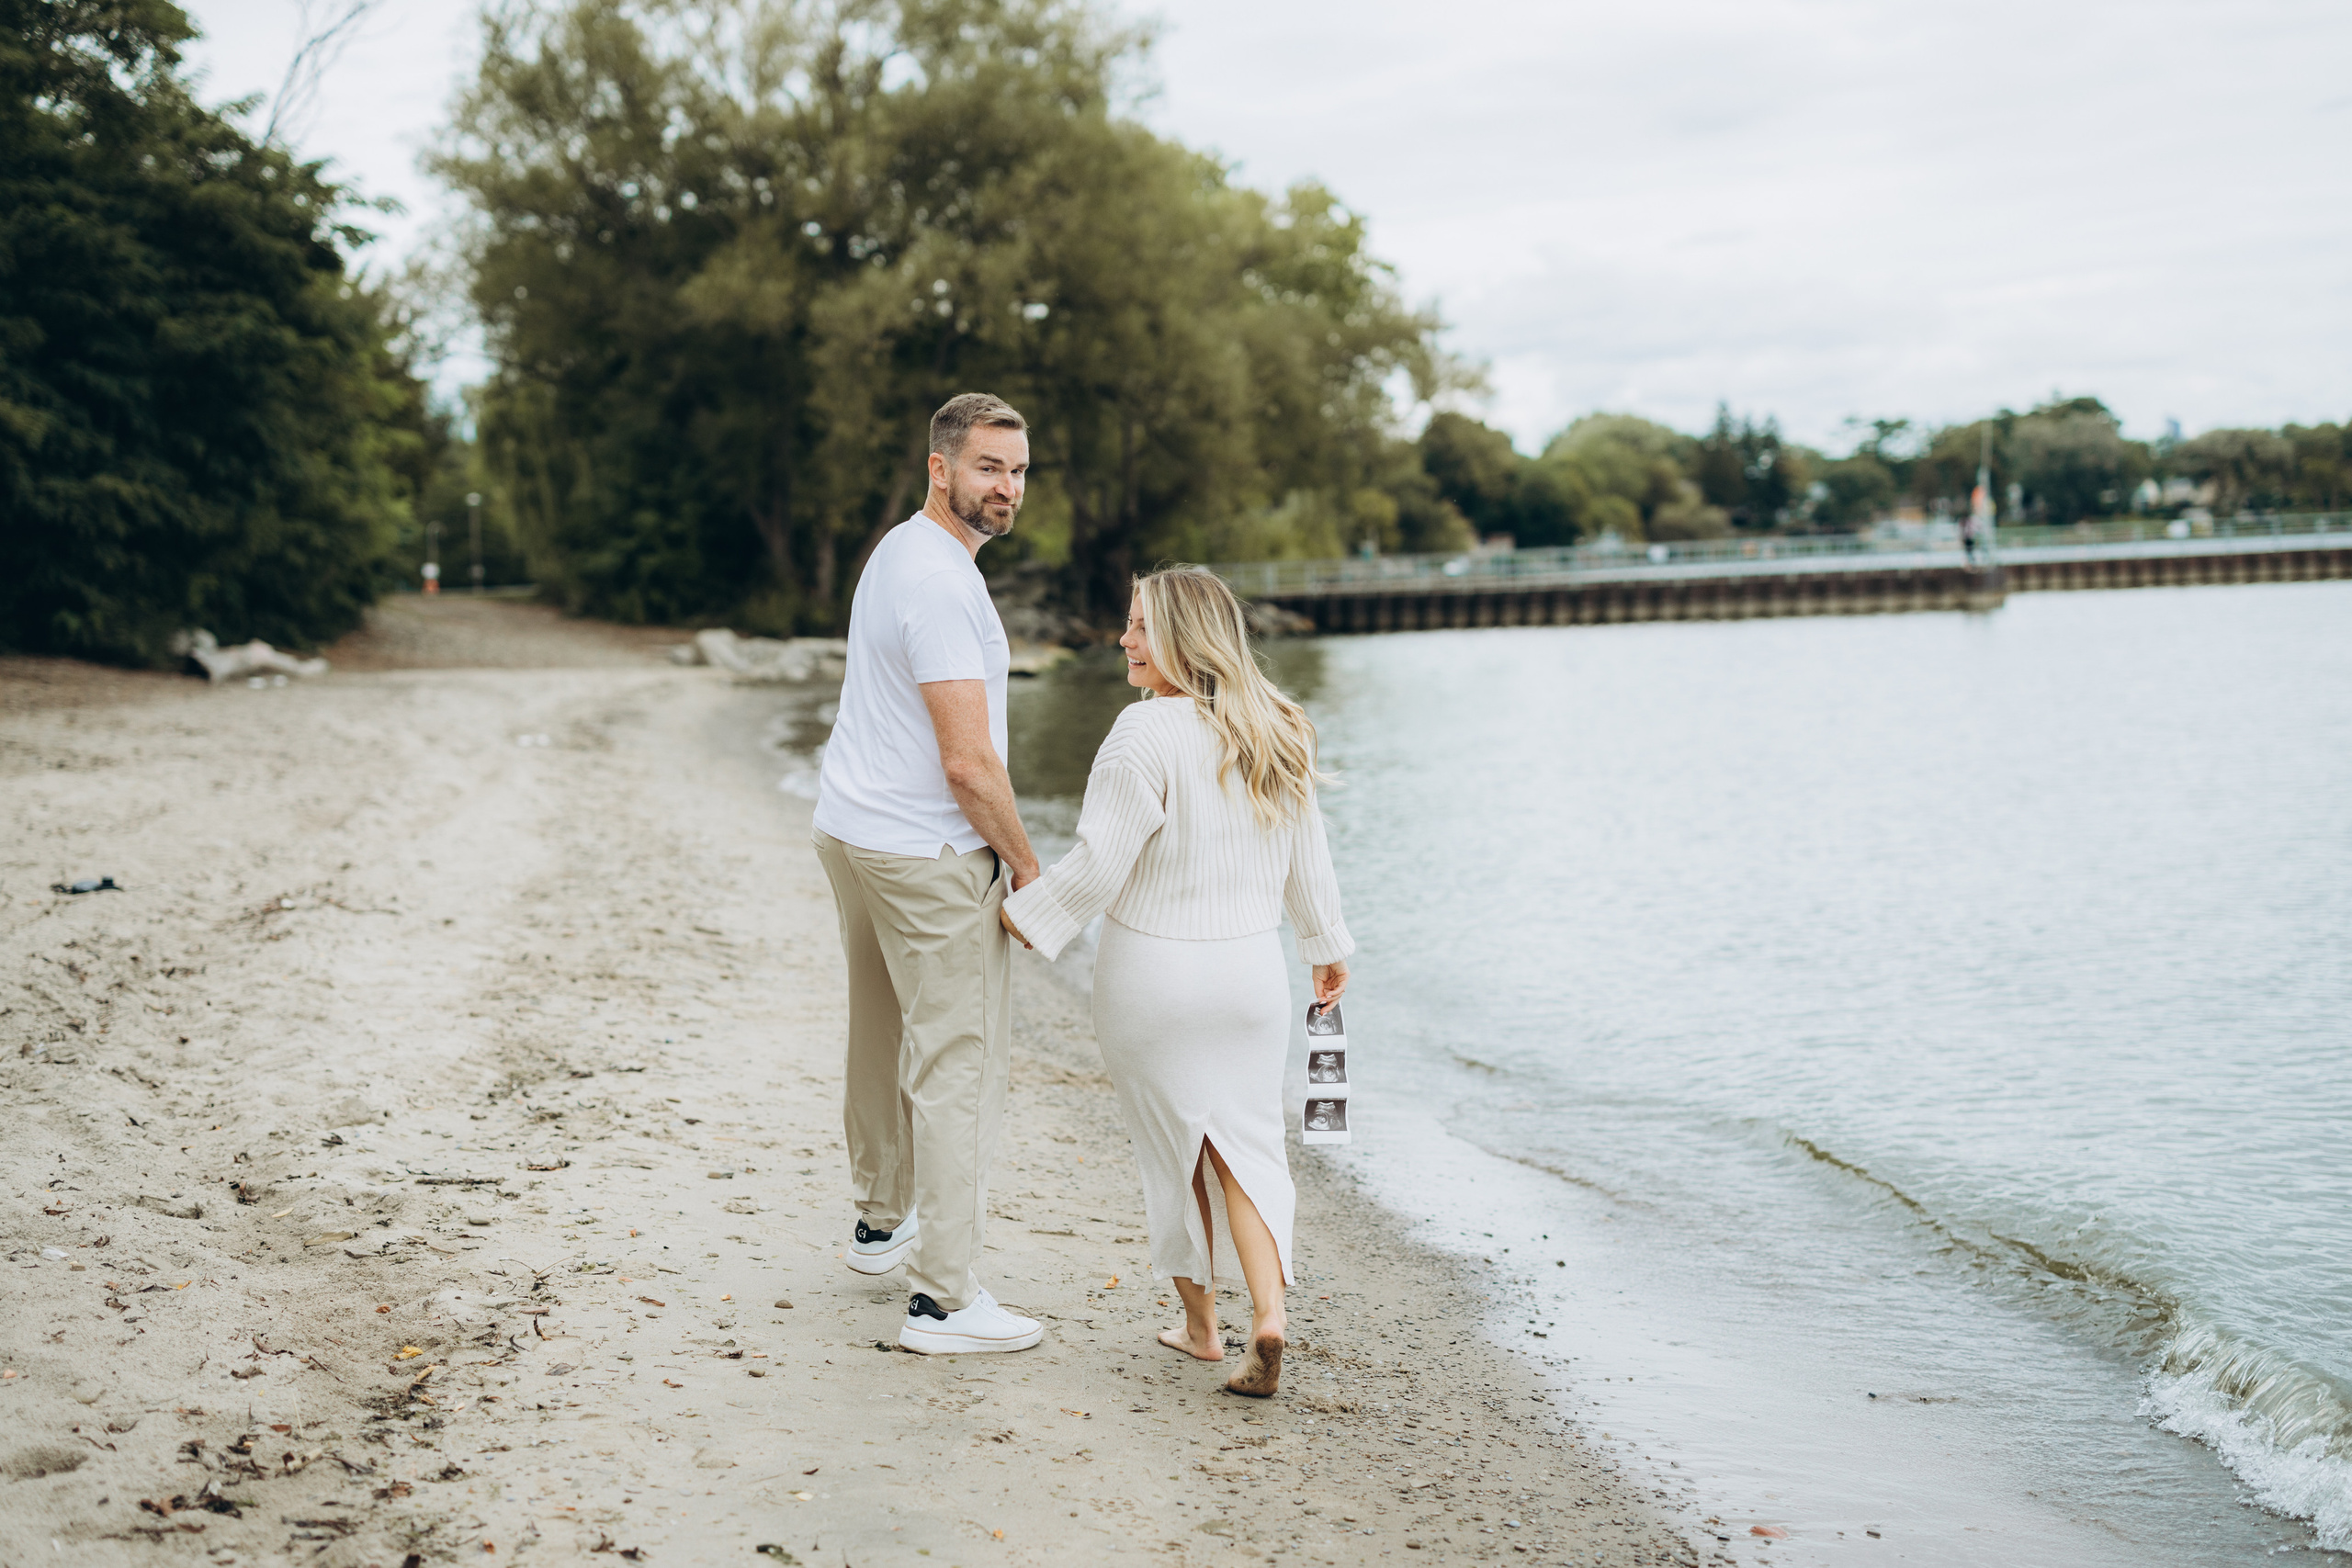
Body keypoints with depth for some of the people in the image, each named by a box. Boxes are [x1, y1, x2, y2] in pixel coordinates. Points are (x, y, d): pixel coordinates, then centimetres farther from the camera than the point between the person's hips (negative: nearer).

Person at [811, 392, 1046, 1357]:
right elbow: (968, 763, -23)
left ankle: (883, 1223, 39)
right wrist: (1026, 866, -10)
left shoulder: (900, 551, 13)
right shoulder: (941, 583, -20)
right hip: (928, 854, -11)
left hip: (848, 831, 11)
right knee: (959, 1062, -7)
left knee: (883, 1037, 22)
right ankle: (945, 1300, -5)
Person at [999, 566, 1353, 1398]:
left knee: (1175, 1147, 13)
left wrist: (1020, 916, -5)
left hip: (1154, 973, -5)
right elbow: (1307, 858, 12)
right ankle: (1268, 1313, -7)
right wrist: (1328, 944, 25)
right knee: (1246, 1142, 12)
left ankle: (1200, 1322, 24)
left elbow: (1098, 866, -19)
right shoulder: (1275, 731, 3)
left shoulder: (1148, 734, -19)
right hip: (1251, 965, 5)